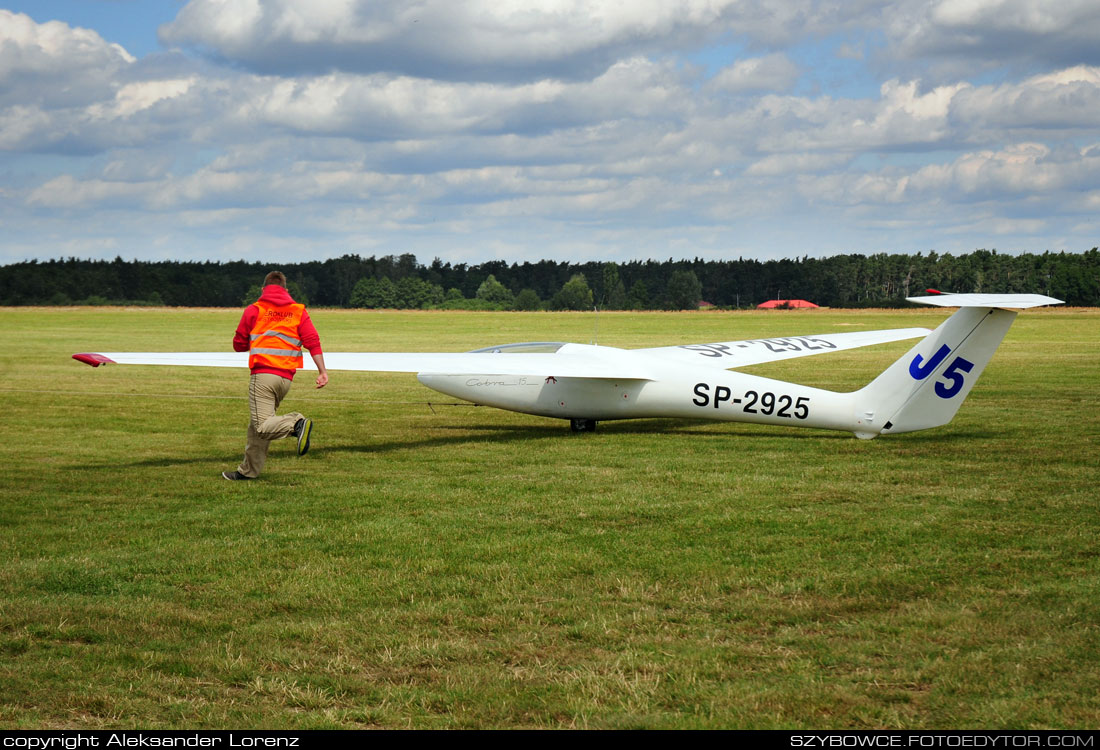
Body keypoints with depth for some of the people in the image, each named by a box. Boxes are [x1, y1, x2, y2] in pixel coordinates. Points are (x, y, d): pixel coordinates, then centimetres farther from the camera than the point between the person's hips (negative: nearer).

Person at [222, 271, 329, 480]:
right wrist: (322, 371, -3)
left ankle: (297, 424, -34)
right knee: (257, 425, 17)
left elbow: (239, 345, 8)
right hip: (286, 378, 5)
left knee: (262, 426, -11)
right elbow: (313, 341, -1)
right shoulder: (298, 311, 10)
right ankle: (249, 470, 23)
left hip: (263, 374, -5)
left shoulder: (253, 310, 5)